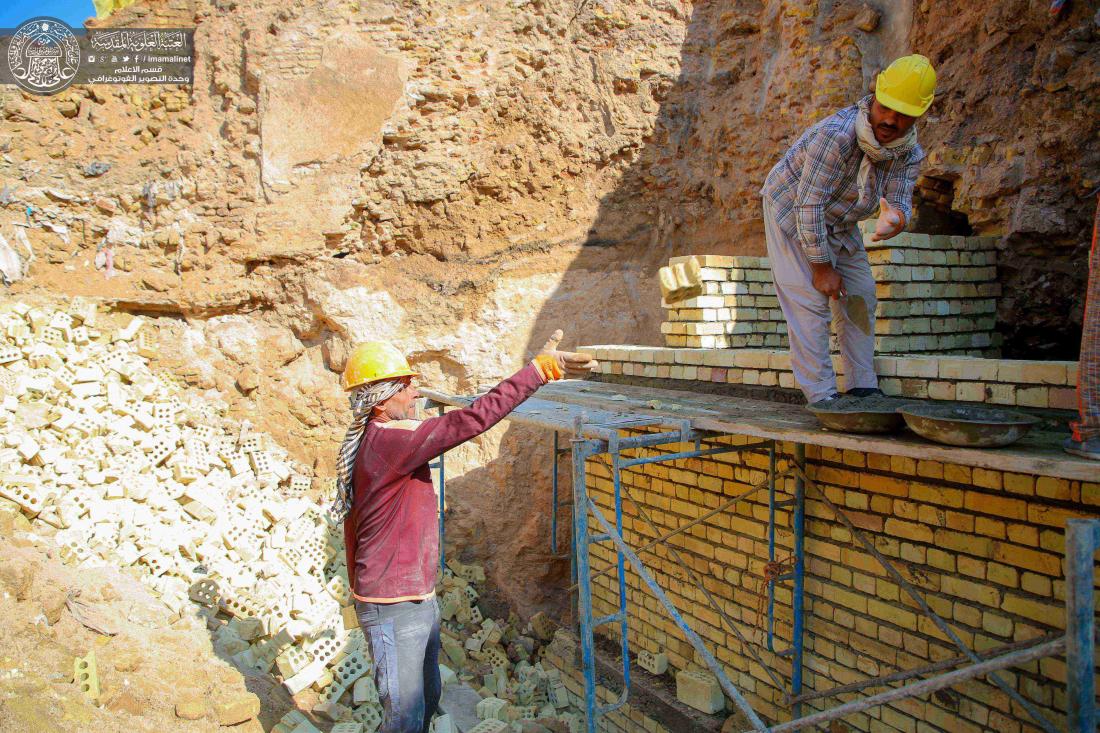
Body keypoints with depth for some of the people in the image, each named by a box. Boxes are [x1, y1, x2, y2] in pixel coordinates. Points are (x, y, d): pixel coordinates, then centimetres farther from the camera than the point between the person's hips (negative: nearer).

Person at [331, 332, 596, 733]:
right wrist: (538, 369, -32)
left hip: (418, 597, 10)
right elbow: (471, 420, -34)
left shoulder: (375, 441, 7)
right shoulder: (388, 442, -26)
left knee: (427, 697, 23)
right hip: (394, 609, -10)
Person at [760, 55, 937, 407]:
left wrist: (896, 217, -46)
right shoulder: (836, 134, -34)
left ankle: (863, 388, 14)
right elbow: (809, 204, -32)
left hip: (838, 222, 8)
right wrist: (821, 267, -26)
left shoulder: (910, 152, -11)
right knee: (810, 299, -15)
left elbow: (899, 200, -18)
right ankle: (821, 397, -12)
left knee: (860, 295, 6)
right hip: (792, 209, -7)